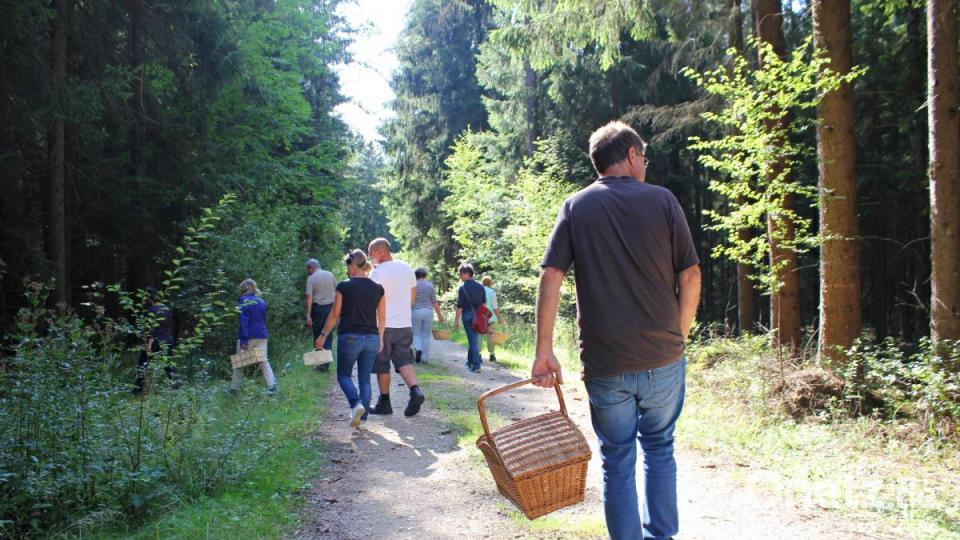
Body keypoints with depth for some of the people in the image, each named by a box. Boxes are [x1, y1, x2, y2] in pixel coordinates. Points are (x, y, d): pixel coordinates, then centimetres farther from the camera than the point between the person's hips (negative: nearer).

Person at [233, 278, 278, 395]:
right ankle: (272, 385, -10)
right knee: (264, 361, 5)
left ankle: (234, 388, 15)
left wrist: (243, 339, -18)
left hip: (248, 336, -4)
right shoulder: (261, 302, 9)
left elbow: (243, 321, -16)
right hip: (261, 336, 4)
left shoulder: (243, 301, -8)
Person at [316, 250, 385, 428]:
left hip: (349, 337, -3)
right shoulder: (378, 288, 3)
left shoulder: (344, 286, -7)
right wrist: (380, 339, 19)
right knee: (365, 378, 12)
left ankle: (357, 404, -15)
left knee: (344, 375, 11)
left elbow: (335, 314, -3)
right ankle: (362, 418, 10)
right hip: (371, 338, 3)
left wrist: (323, 336, 7)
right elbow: (382, 318, 7)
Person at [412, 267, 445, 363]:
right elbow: (434, 302, 1)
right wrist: (439, 314, 9)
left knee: (416, 334, 9)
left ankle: (417, 349, -19)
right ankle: (424, 358, 9)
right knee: (426, 335, 8)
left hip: (416, 312, -1)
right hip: (428, 312, 1)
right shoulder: (430, 286, 1)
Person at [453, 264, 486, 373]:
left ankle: (476, 365, -3)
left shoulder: (463, 288, -10)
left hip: (467, 315, -4)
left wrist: (456, 320, -8)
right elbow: (484, 303, 10)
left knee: (472, 340, -1)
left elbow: (459, 306, -12)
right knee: (474, 339, 16)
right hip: (478, 316, 4)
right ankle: (470, 361, 27)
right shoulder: (480, 287, 6)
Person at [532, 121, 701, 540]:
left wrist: (544, 350, -7)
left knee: (617, 461, 11)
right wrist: (679, 334, 11)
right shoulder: (662, 200, 0)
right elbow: (690, 274, -2)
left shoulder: (576, 206, 2)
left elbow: (550, 276, -7)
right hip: (663, 357, 0)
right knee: (659, 447, 20)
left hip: (605, 363, 0)